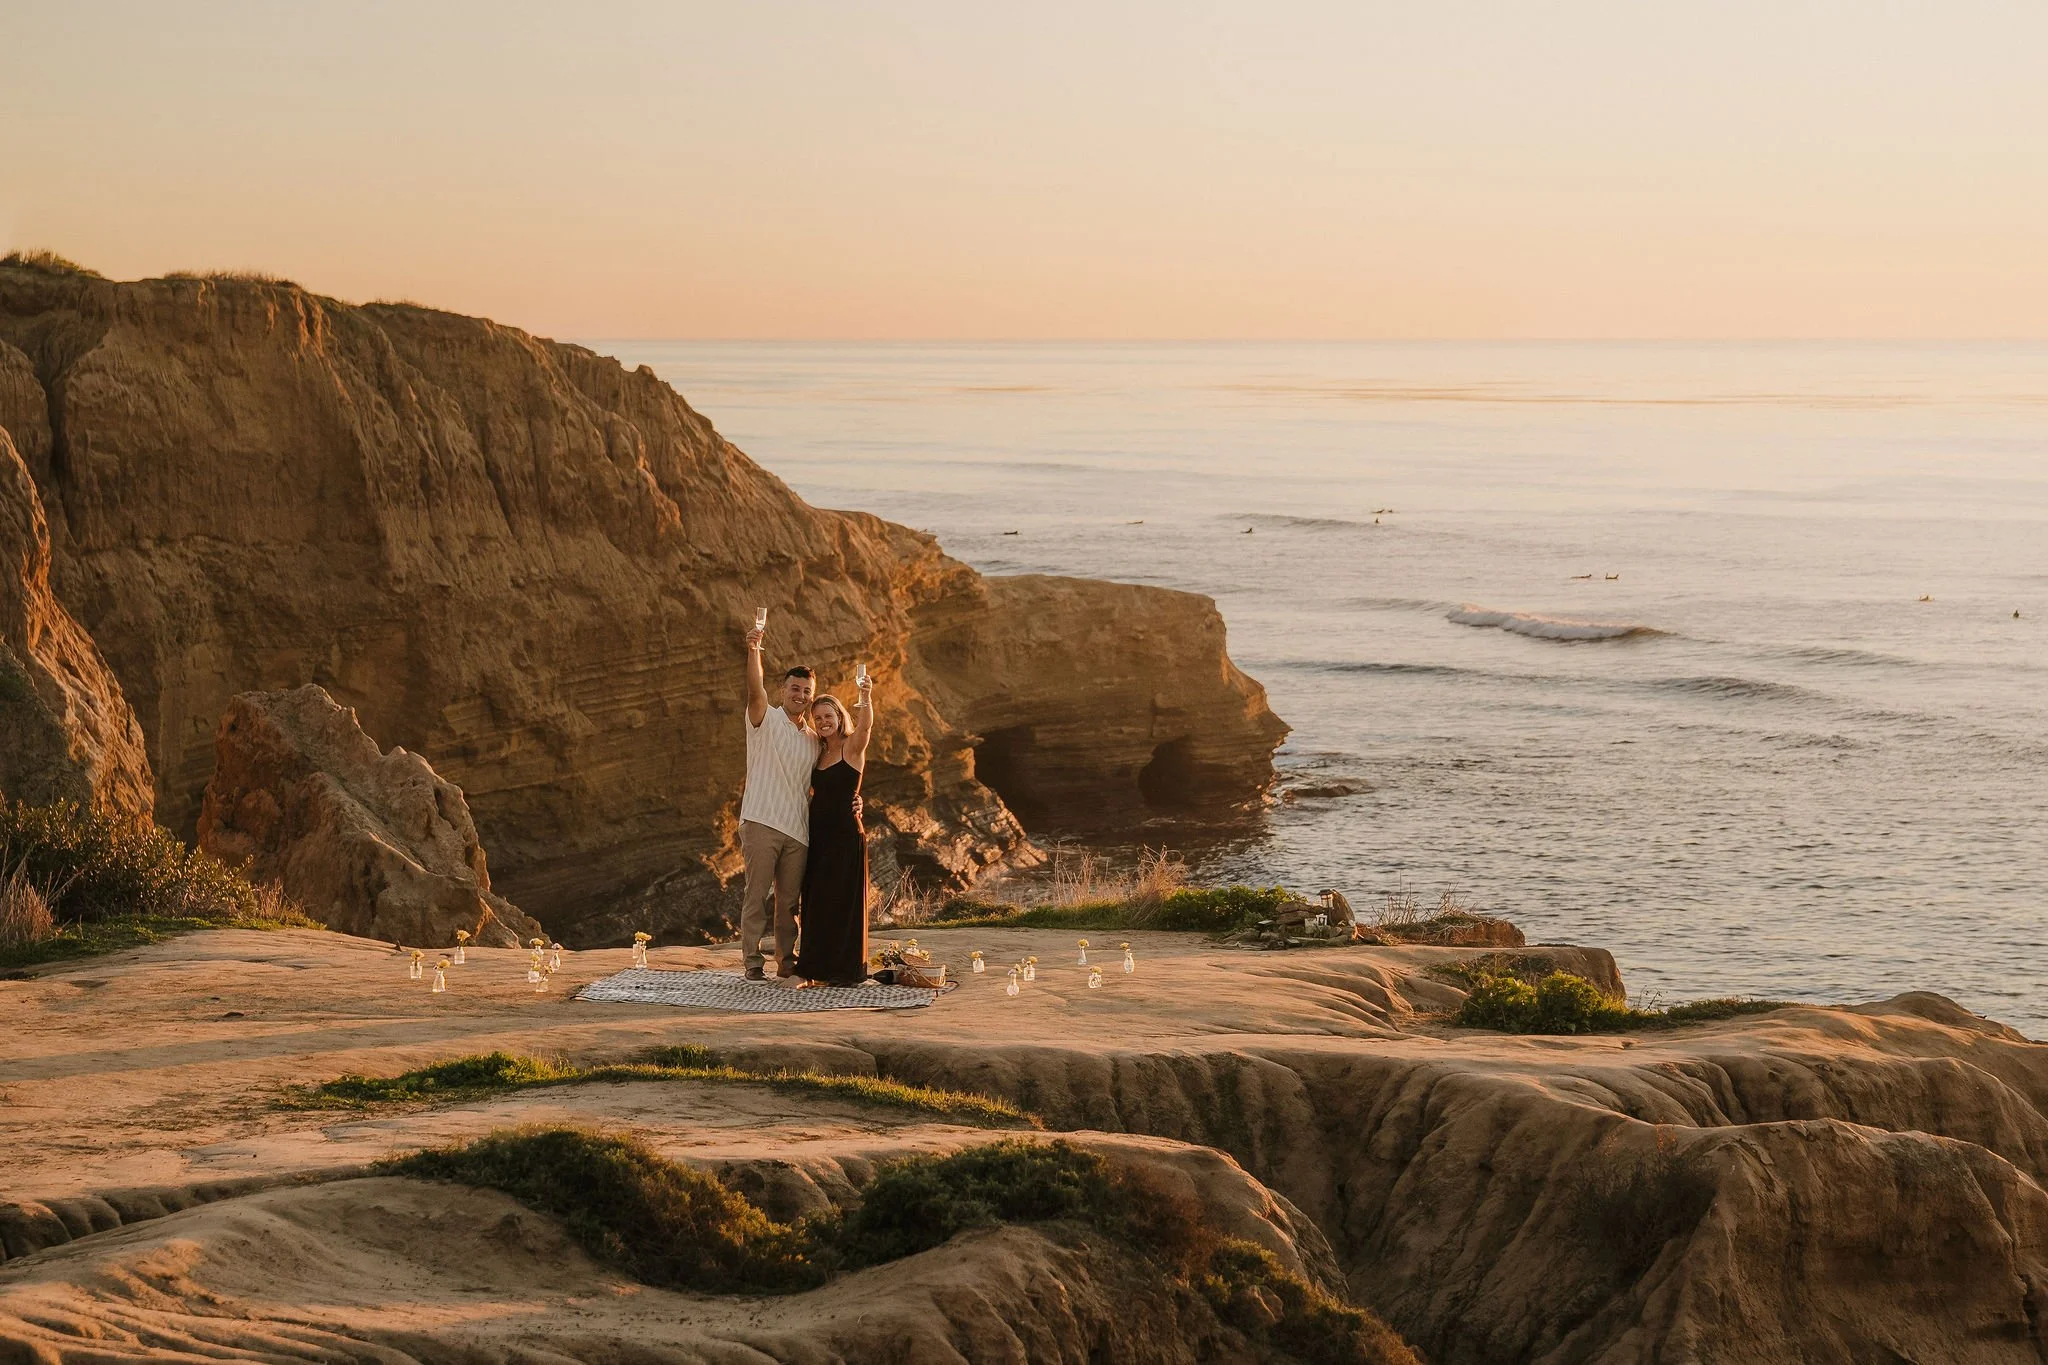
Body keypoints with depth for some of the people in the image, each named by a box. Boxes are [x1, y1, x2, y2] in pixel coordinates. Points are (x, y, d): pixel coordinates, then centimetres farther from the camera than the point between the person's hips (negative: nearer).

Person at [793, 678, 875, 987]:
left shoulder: (852, 747, -5)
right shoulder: (819, 753, 16)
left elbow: (865, 724, -25)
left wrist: (866, 697, -46)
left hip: (845, 834, -7)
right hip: (818, 834, 7)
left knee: (843, 902, -5)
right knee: (816, 903, 7)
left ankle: (847, 970, -1)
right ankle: (819, 971, 13)